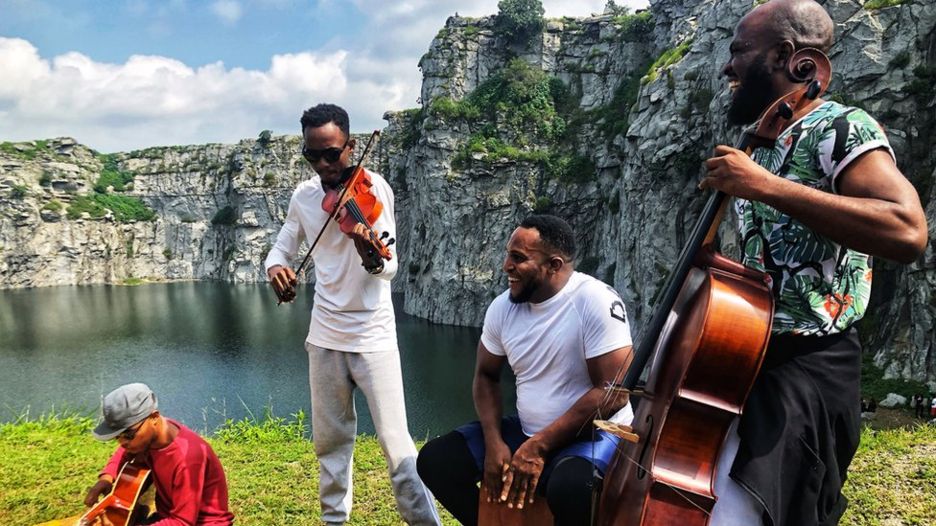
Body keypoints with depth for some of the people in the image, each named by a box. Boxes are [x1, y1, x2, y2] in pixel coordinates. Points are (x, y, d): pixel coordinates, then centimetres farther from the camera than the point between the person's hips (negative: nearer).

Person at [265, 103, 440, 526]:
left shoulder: (373, 187, -12)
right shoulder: (303, 196, 3)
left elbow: (390, 267, -21)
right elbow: (282, 247, 11)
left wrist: (371, 259, -45)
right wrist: (275, 267, -13)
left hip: (372, 334, -5)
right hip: (325, 335, 5)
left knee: (396, 442, -6)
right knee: (330, 438, 16)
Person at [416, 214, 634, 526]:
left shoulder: (596, 302, -19)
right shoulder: (503, 307, -1)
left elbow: (612, 393, -21)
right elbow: (486, 376, 10)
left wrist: (539, 447, -21)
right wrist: (494, 442, -7)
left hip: (594, 435, -5)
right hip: (526, 431, 6)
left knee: (570, 487, -37)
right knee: (435, 460, -6)